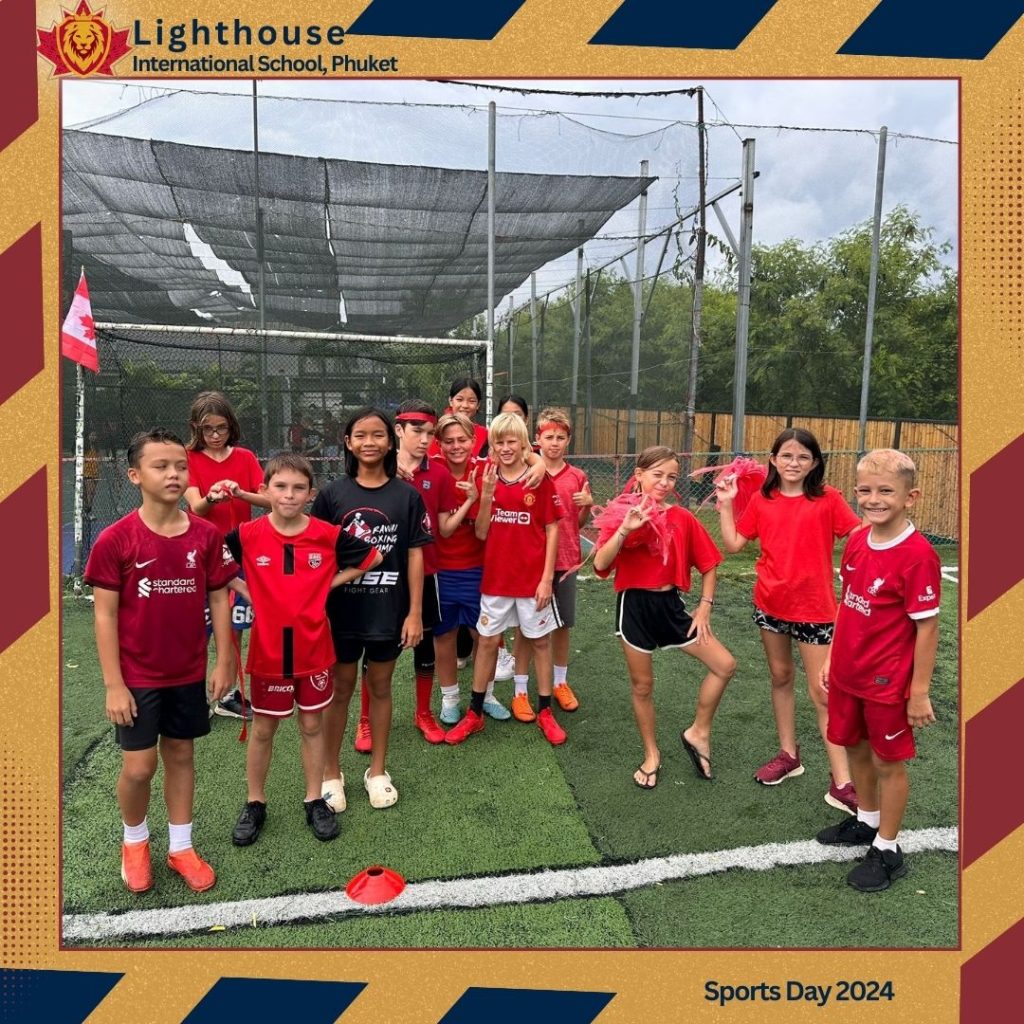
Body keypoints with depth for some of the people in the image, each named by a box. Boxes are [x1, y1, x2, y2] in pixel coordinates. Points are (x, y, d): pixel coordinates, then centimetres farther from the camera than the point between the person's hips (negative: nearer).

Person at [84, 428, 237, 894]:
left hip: (189, 673, 3)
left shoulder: (206, 536, -7)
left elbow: (219, 599, 1)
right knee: (139, 766, 3)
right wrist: (113, 684, -10)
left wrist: (224, 661, -1)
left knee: (181, 755, 14)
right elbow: (105, 614, -10)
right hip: (137, 676, -2)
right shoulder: (115, 540, -14)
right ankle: (134, 840, 33)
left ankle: (180, 847, 31)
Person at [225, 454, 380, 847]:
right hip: (268, 649, 0)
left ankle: (315, 801, 29)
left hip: (313, 648, 1)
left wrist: (330, 582, -4)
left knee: (312, 725, 14)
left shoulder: (328, 534, -8)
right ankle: (255, 803, 32)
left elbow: (372, 558, 4)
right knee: (262, 729, 14)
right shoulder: (247, 535, -9)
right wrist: (245, 590, -7)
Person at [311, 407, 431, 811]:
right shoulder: (332, 494, -3)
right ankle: (331, 773, 28)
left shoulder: (406, 495, -3)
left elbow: (415, 555, -2)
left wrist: (415, 612, -4)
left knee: (380, 687, 14)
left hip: (389, 611, 0)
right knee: (340, 688, 12)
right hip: (341, 610, 0)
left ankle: (377, 771, 30)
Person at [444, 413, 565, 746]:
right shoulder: (487, 480, 0)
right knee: (487, 641, 11)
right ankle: (474, 713, 23)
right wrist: (487, 495, -17)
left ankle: (545, 712, 24)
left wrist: (547, 578, -9)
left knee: (540, 641, 10)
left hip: (533, 577, -2)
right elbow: (481, 533, -3)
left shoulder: (541, 480, -7)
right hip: (496, 577, 2)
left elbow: (551, 530, -5)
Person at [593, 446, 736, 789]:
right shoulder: (620, 515, -8)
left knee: (725, 665, -2)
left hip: (671, 604, 3)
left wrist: (704, 606, 0)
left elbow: (708, 565, 6)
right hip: (634, 606, -2)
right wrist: (626, 529, -30)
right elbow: (600, 565, -20)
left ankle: (698, 733, 18)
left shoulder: (683, 518, -3)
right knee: (642, 686, 10)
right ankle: (651, 755, 31)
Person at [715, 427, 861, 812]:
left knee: (823, 692, -1)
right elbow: (733, 544, 2)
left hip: (814, 607, -4)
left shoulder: (827, 499, -8)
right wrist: (725, 505, -2)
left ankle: (841, 783, 8)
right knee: (781, 676, 17)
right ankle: (788, 754, 35)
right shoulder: (761, 500, 1)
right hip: (770, 603, 4)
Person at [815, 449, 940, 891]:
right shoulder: (856, 543, 0)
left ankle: (887, 851, 28)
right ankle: (866, 821, 44)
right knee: (856, 749, 21)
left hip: (888, 681, -6)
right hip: (847, 674, 7)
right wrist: (831, 658, 12)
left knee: (888, 761, 10)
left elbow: (927, 626, -17)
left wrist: (919, 691, -13)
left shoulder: (918, 555, -21)